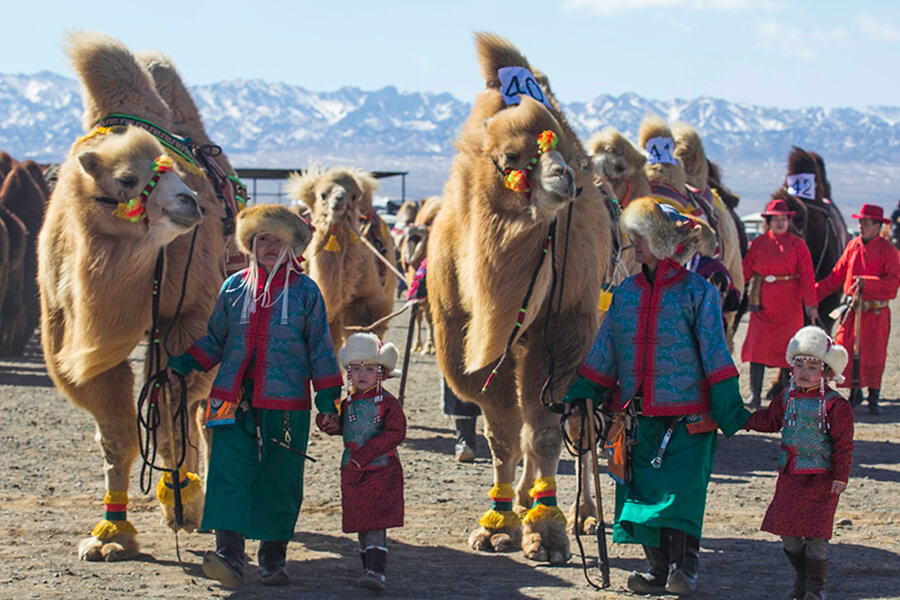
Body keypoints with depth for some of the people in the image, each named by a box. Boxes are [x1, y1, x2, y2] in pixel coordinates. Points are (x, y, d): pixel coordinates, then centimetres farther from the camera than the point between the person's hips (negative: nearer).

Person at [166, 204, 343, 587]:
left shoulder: (305, 291, 5)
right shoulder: (234, 287, 10)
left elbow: (320, 347, 7)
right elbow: (214, 340, 19)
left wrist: (328, 397, 1)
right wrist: (182, 364, 8)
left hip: (286, 405, -1)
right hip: (234, 401, 1)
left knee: (279, 483, 3)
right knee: (229, 474, -12)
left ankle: (273, 559, 15)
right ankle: (229, 554, -17)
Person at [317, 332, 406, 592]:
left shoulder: (387, 402, -7)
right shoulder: (347, 403, 10)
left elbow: (395, 433, -14)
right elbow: (338, 426, 19)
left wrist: (365, 454, -19)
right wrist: (327, 422, -7)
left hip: (381, 472, -6)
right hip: (353, 473, 6)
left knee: (376, 525, -14)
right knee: (361, 526, 12)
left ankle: (377, 572, -19)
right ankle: (368, 567, 23)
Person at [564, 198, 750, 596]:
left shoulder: (697, 292, -3)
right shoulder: (625, 293, 11)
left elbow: (715, 355, -4)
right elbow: (603, 353, 15)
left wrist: (732, 413, -7)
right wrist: (576, 396, 8)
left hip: (687, 417, -5)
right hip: (638, 414, 5)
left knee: (681, 491, -9)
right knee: (643, 488, 4)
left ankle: (684, 569, 3)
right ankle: (659, 569, 14)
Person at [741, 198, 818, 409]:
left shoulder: (797, 244, 3)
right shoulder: (758, 243, 7)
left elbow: (807, 276, -1)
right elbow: (746, 271, 6)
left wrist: (811, 304, -8)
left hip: (789, 303, -1)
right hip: (763, 303, 1)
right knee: (757, 347, -4)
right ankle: (754, 396, 0)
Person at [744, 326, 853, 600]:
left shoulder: (835, 404, -10)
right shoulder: (787, 398, 7)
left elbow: (843, 443, -9)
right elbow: (770, 420, 18)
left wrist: (840, 475, -13)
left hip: (821, 479, -6)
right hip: (790, 475, 6)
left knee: (815, 532, -3)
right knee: (787, 530, 9)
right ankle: (801, 577, 28)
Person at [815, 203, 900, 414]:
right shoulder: (853, 246, 7)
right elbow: (837, 276, 12)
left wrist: (867, 282, -26)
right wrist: (813, 293, 7)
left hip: (876, 312, -4)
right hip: (852, 309, 4)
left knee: (873, 355, 1)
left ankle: (873, 397, 14)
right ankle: (855, 393, 17)